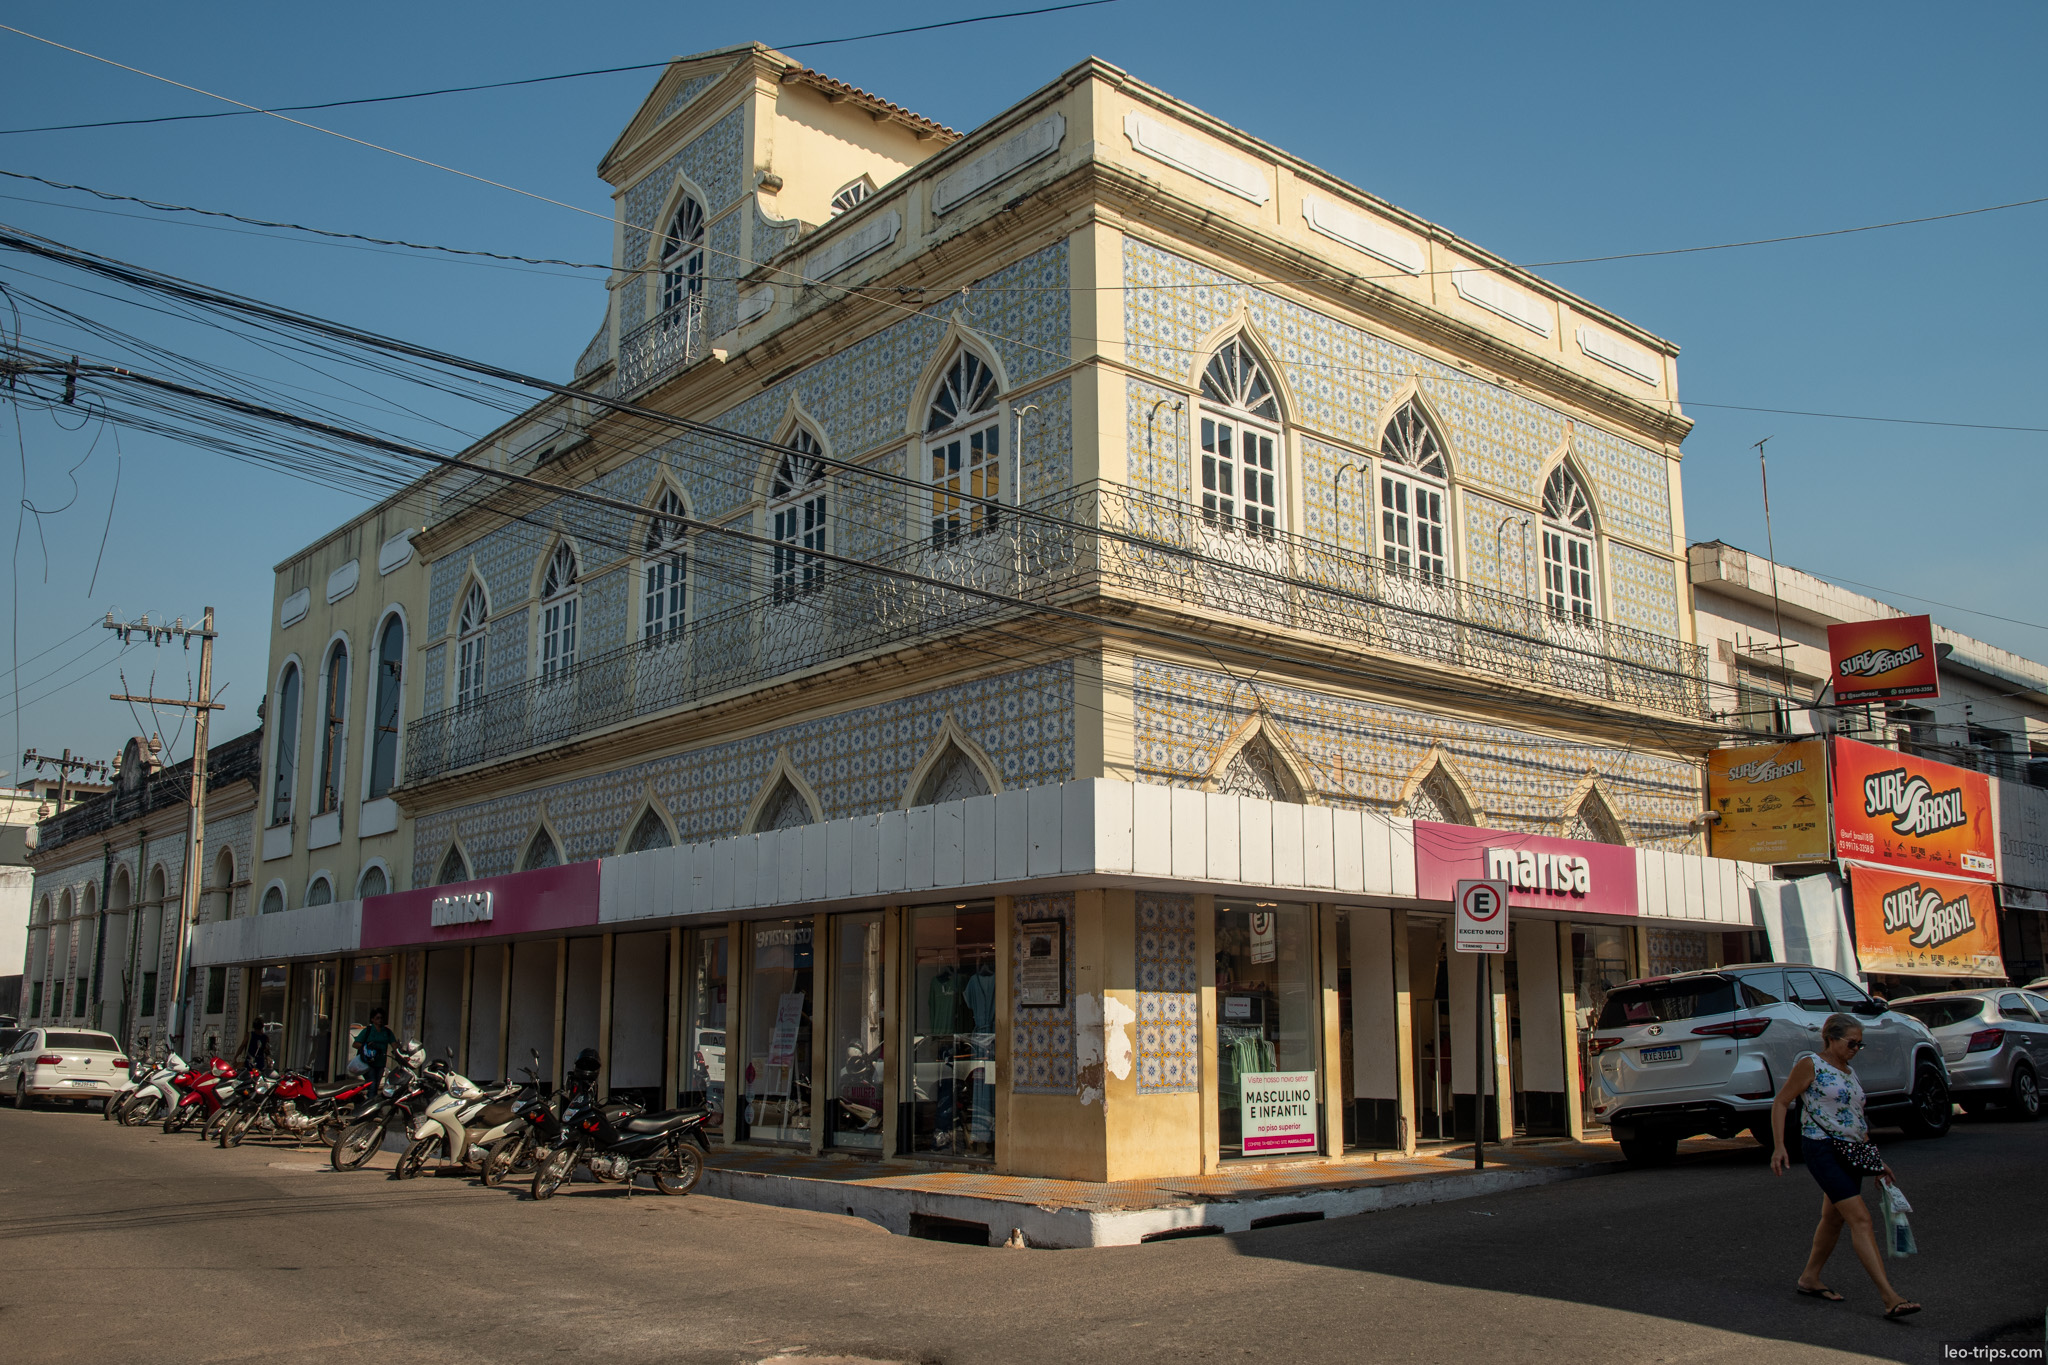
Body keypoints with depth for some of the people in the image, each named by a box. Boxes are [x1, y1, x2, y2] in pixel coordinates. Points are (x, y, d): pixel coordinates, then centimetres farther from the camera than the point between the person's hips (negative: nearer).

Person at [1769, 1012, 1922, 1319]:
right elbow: (1781, 1102, -7)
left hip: (1851, 1153, 8)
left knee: (1833, 1218, 13)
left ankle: (1809, 1279, 27)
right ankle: (1890, 1297, -18)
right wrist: (1779, 1146, -15)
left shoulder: (1850, 1074, 16)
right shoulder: (1810, 1064, -7)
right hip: (1823, 1149, -8)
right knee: (1860, 1219, -14)